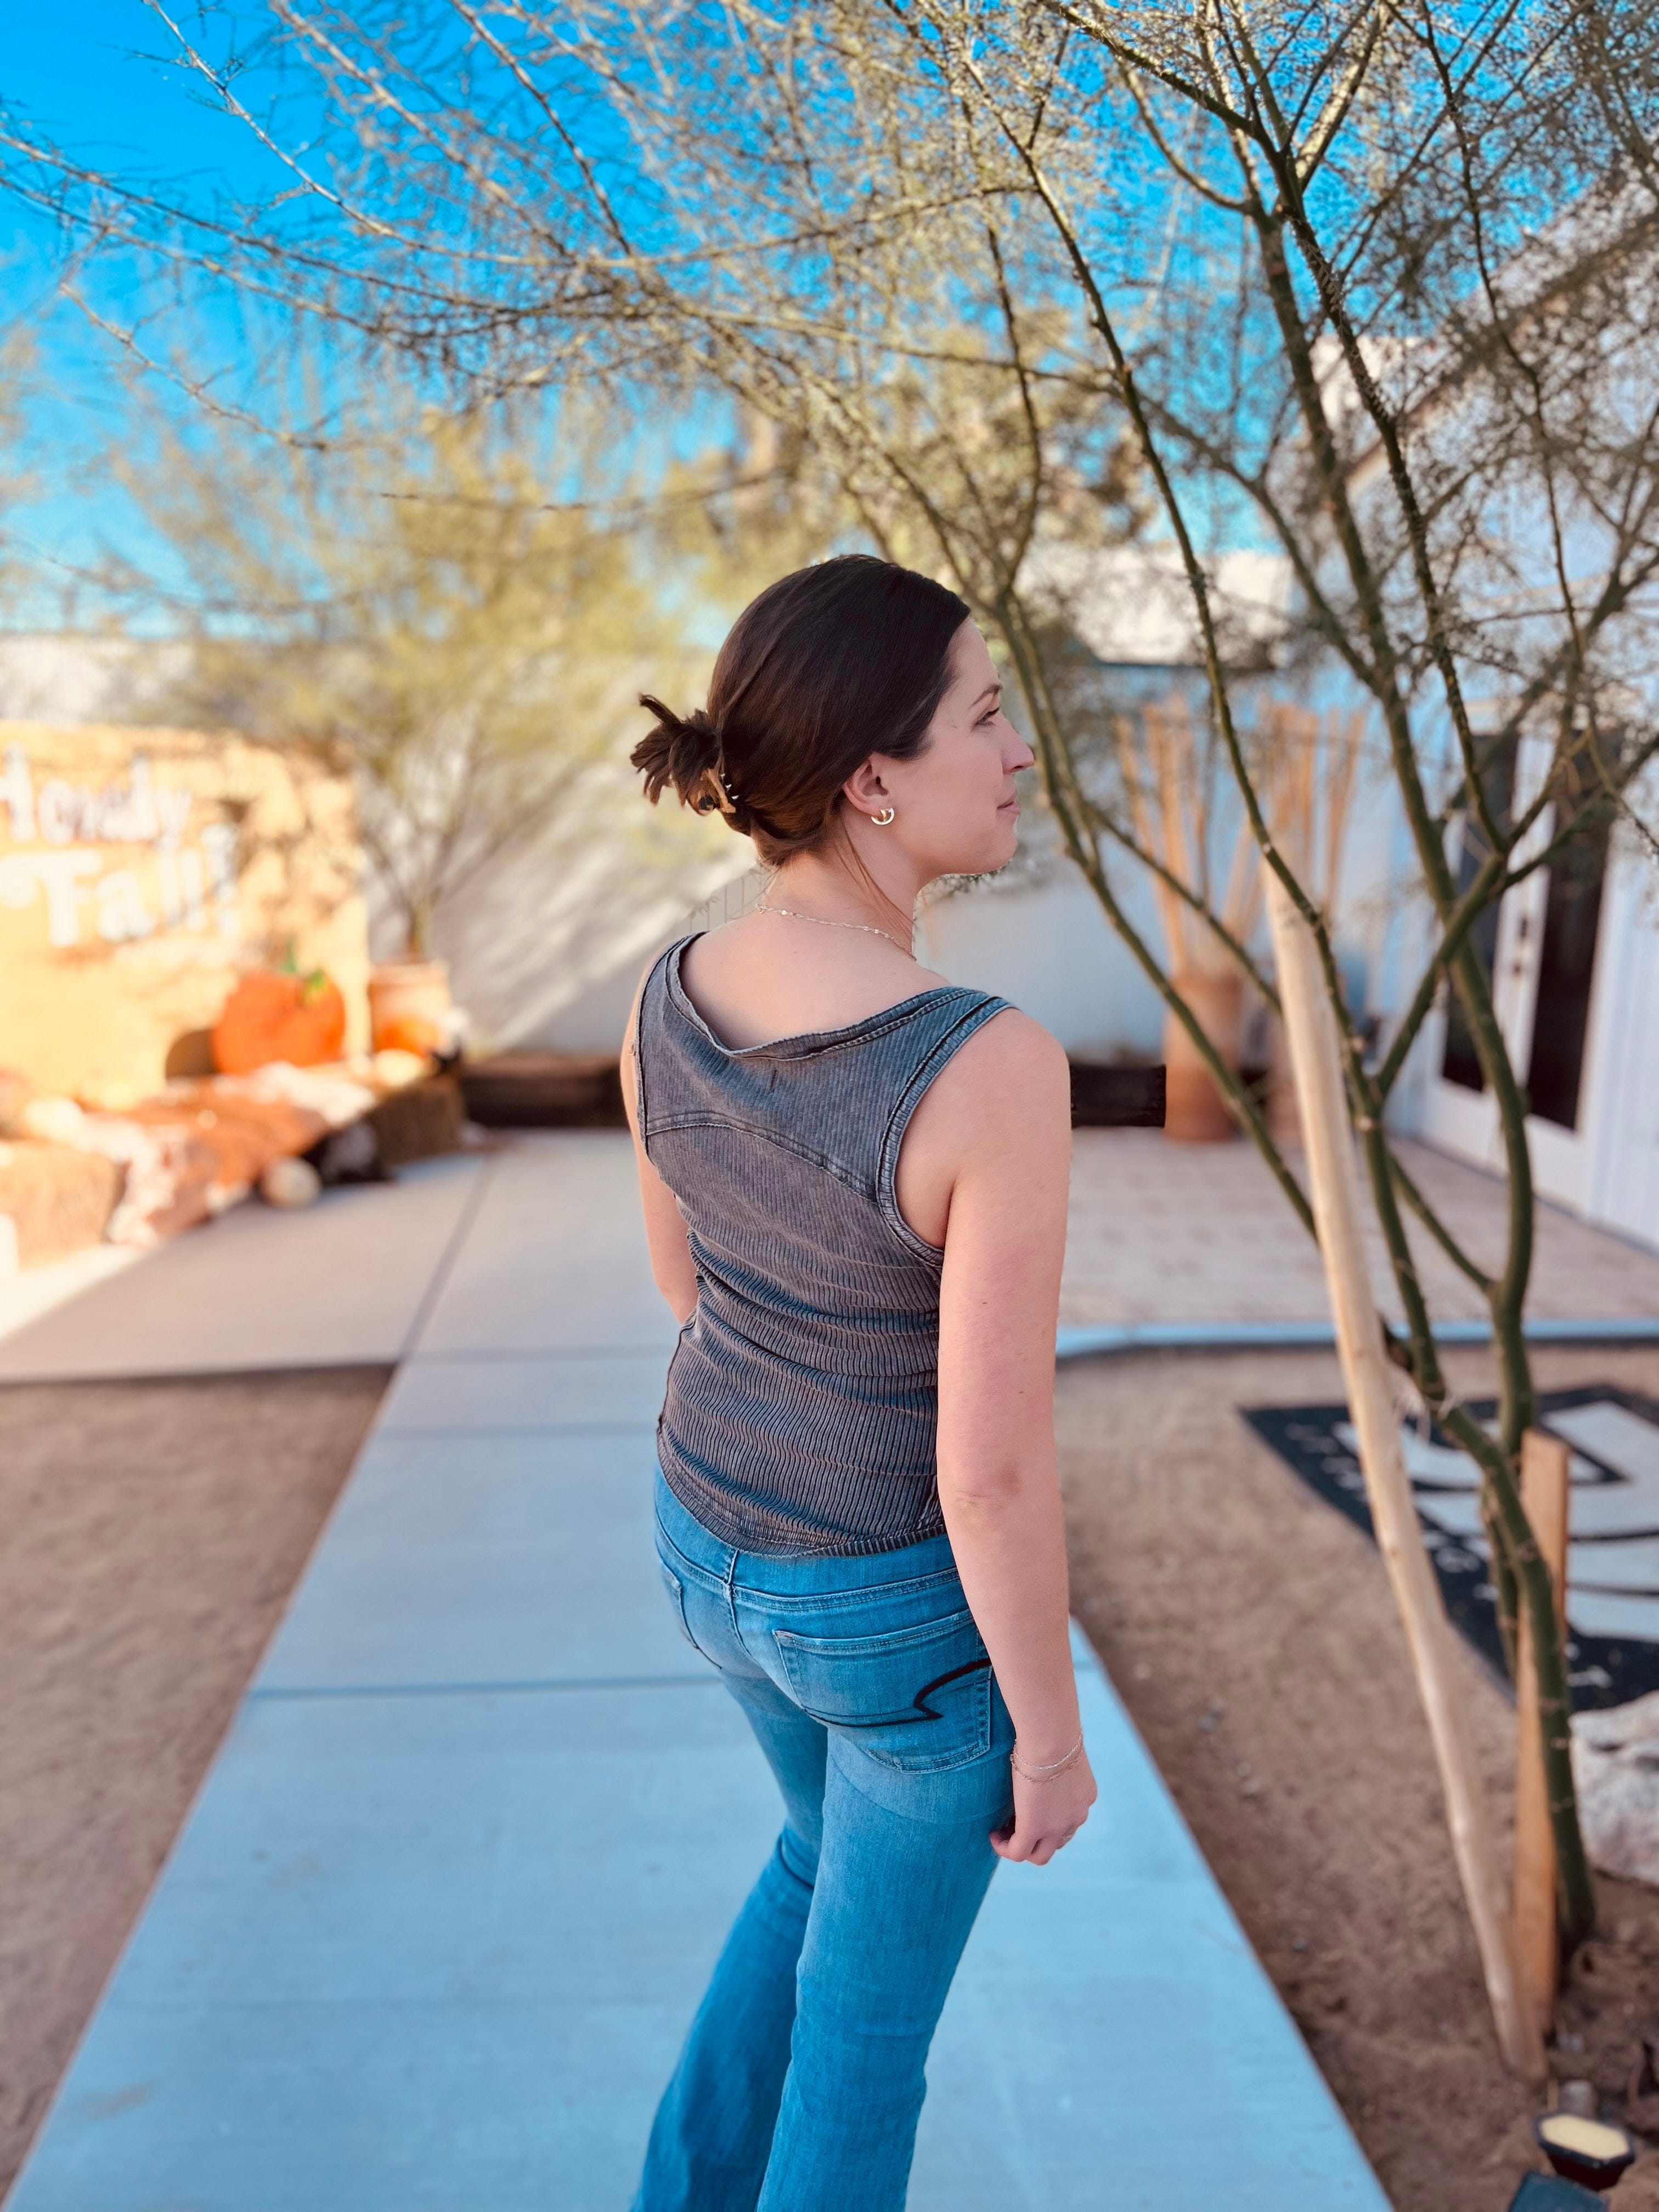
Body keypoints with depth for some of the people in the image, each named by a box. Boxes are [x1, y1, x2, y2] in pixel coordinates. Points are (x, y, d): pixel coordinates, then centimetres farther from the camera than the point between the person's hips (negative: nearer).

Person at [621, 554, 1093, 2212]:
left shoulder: (668, 1001, -13)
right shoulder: (995, 1075, -33)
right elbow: (996, 1471, -26)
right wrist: (1053, 1731, -8)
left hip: (714, 1538, 6)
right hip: (906, 1603, -5)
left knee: (846, 1842, 36)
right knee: (879, 1974, 24)